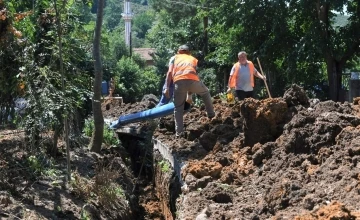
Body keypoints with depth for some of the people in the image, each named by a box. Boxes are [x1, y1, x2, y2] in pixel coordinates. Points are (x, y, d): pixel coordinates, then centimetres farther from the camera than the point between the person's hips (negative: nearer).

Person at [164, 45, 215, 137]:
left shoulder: (175, 57, 30)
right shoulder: (193, 59, 33)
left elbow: (170, 72, 16)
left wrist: (167, 88, 11)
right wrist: (190, 94, 37)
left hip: (179, 81, 0)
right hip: (192, 80, 1)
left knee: (178, 108, 12)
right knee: (205, 93, 32)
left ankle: (179, 132, 8)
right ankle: (211, 115, 35)